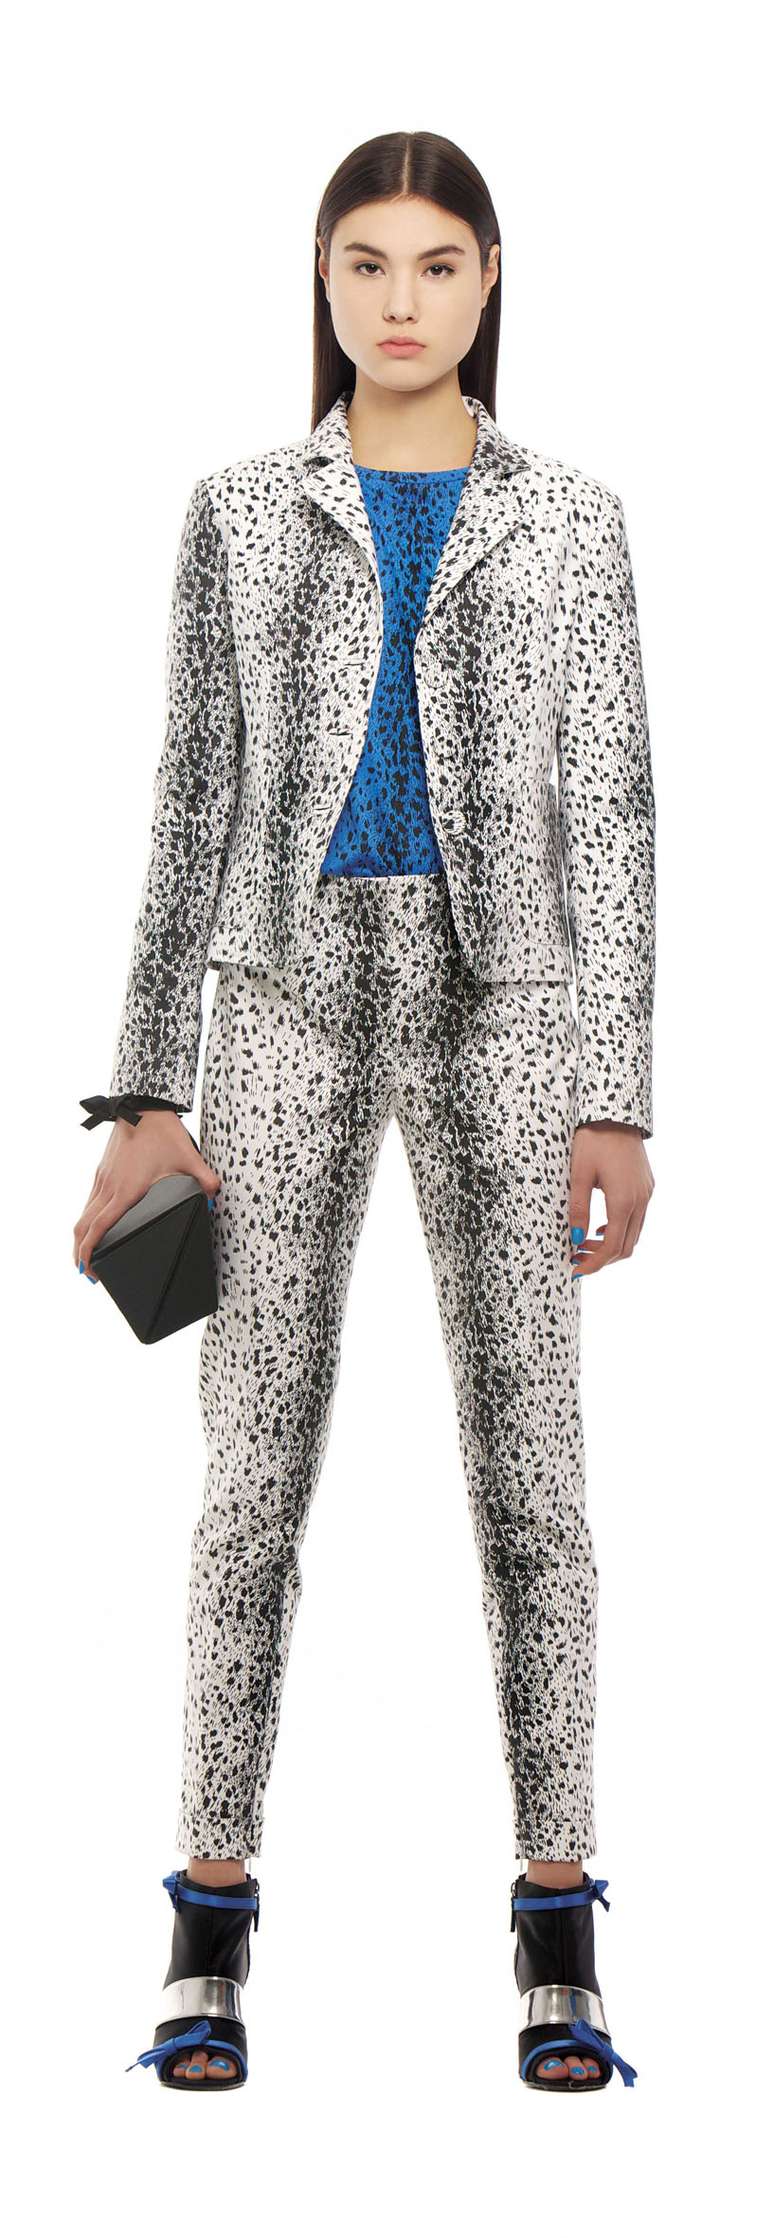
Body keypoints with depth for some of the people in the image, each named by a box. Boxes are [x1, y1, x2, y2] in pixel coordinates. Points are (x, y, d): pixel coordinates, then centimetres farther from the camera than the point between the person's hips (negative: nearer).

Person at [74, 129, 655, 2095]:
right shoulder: (242, 513, 10)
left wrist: (621, 1099, -4)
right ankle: (212, 1935, 7)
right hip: (293, 1001, 1)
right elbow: (195, 804, 7)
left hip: (500, 1006, 0)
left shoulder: (569, 520, 8)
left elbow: (608, 815, 4)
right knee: (259, 1464, -2)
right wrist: (145, 1096, 0)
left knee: (526, 1457, -2)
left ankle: (557, 1942, 5)